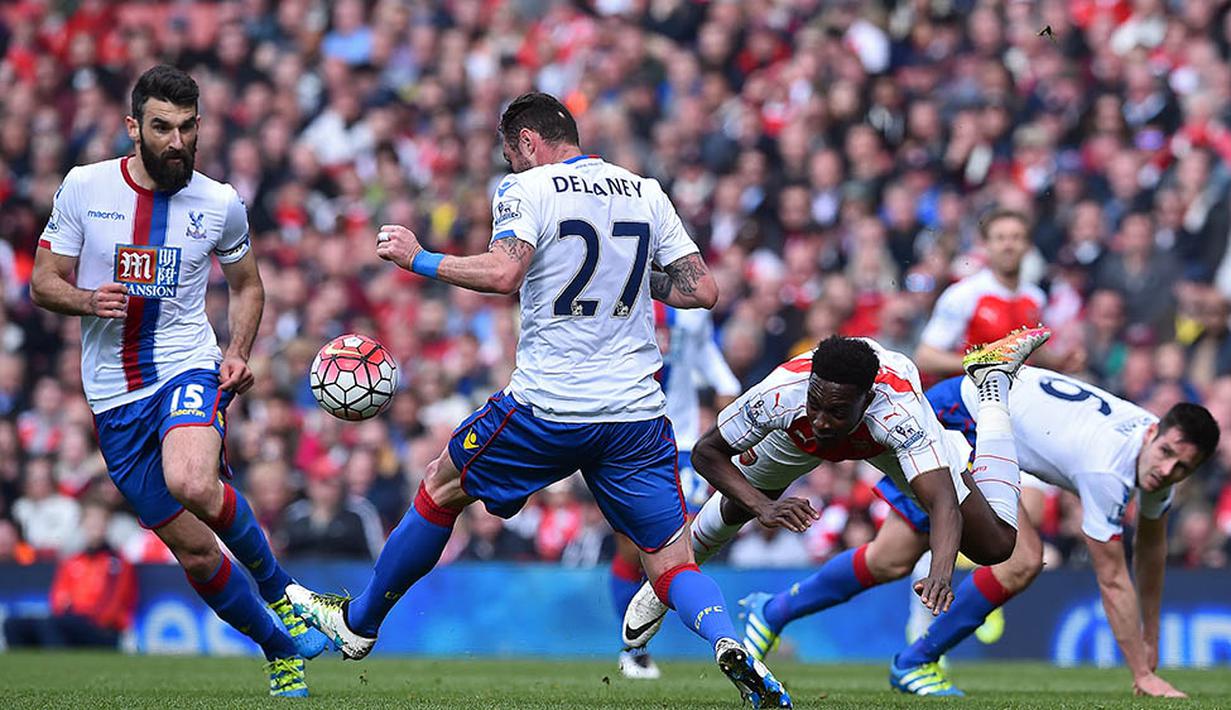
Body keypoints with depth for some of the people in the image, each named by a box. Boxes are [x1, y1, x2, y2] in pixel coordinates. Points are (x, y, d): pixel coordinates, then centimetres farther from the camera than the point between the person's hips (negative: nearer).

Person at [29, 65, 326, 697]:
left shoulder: (221, 205, 0)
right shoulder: (83, 188, -2)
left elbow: (245, 284, 18)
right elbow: (43, 283, 5)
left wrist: (238, 352, 0)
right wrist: (88, 299, -17)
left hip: (188, 368, -2)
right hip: (114, 395, 2)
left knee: (191, 482, -34)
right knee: (194, 551, 1)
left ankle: (276, 586, -10)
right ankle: (280, 650, 21)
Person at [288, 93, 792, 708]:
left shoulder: (527, 188, -4)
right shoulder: (646, 193, 11)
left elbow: (503, 273, -21)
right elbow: (702, 290, 8)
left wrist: (418, 258, -8)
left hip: (546, 407, -3)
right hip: (636, 414, 3)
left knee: (442, 488, 20)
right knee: (671, 565, 5)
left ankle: (357, 622, 34)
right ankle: (727, 642, -26)